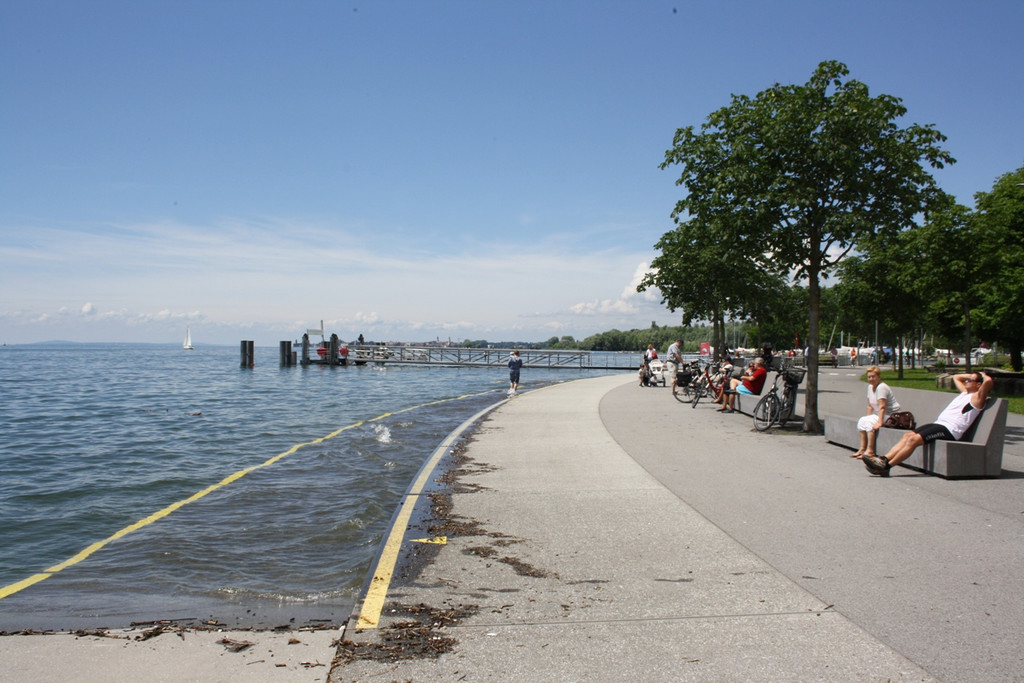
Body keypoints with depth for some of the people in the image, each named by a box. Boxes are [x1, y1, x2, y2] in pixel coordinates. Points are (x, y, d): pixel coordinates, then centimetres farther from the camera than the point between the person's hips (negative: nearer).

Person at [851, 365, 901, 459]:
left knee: (870, 421, -26)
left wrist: (880, 422, -32)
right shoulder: (870, 386, 9)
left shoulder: (881, 387, -19)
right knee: (862, 420, -5)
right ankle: (862, 449, -5)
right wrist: (867, 417, 4)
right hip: (878, 415, 9)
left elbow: (882, 407, -27)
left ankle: (870, 450, -25)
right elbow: (870, 406, 13)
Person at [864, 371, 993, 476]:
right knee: (908, 435, -10)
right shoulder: (965, 392, 27)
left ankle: (886, 466, -29)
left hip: (949, 430, -9)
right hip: (939, 423, 9)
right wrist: (970, 375, 34)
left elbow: (988, 381, -17)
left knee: (914, 439, -24)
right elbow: (956, 377, 44)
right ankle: (884, 459, -23)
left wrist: (982, 375, 3)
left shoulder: (976, 398, 0)